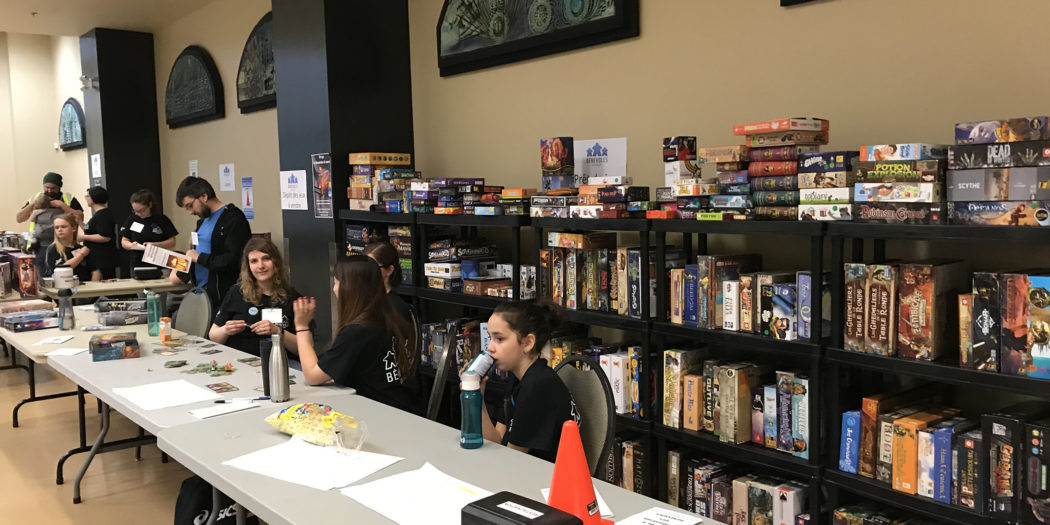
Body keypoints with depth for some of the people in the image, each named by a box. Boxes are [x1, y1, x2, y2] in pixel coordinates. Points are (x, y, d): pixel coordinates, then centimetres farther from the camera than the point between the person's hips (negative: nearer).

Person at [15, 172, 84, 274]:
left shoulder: (68, 199, 3)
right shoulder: (36, 198, 13)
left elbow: (80, 218, -10)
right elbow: (18, 218, 9)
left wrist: (61, 205, -13)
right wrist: (33, 204, -3)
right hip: (41, 248, 3)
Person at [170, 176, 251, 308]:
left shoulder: (233, 219, -11)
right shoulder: (203, 220, 19)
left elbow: (234, 260, -21)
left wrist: (200, 258, -12)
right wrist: (182, 275, 17)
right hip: (200, 291, 8)